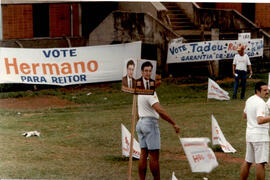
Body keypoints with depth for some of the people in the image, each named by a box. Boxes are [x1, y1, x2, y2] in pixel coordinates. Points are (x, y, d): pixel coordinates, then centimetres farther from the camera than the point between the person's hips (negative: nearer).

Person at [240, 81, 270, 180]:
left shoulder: (249, 100, 12)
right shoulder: (261, 103, -17)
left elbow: (244, 115, 26)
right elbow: (260, 120, -30)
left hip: (249, 134, 9)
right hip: (260, 135, -9)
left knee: (247, 162, 14)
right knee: (260, 163, -5)